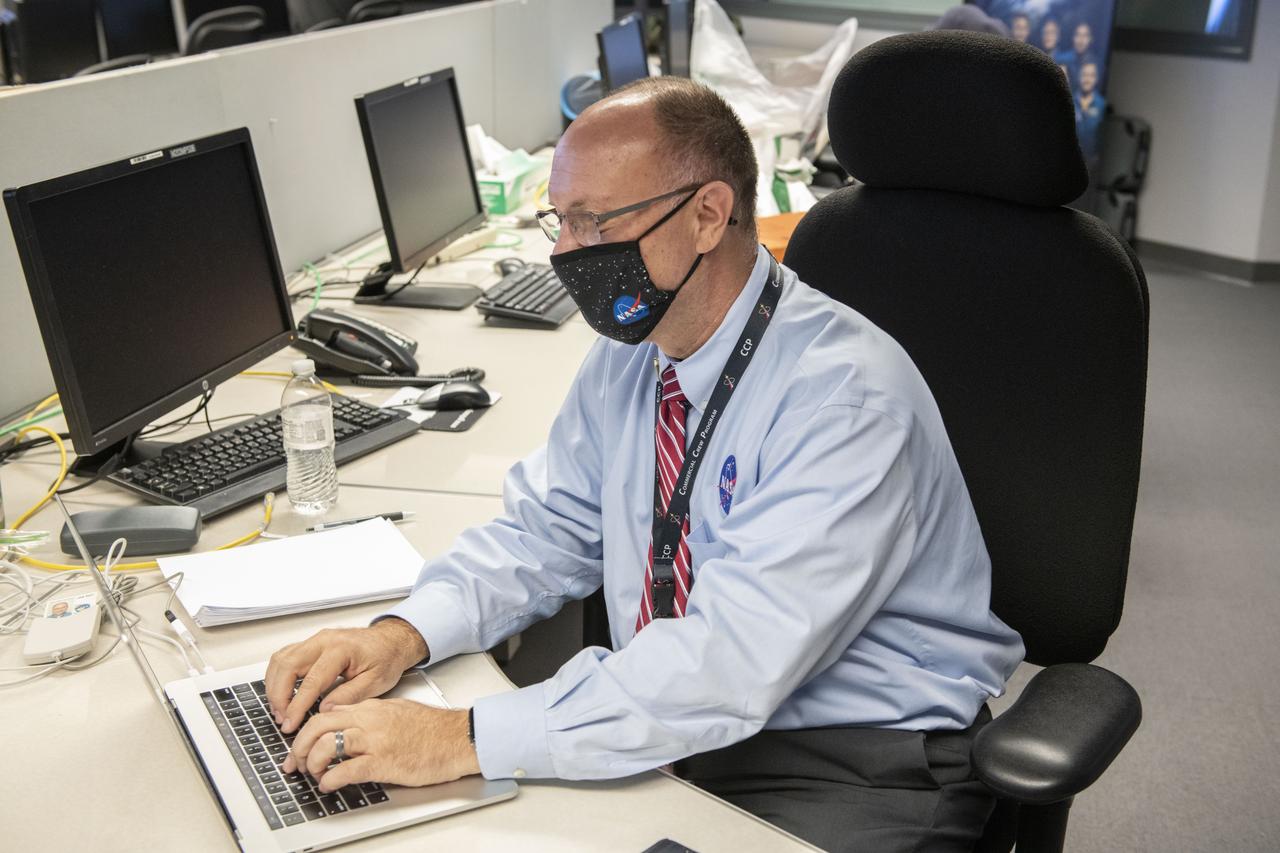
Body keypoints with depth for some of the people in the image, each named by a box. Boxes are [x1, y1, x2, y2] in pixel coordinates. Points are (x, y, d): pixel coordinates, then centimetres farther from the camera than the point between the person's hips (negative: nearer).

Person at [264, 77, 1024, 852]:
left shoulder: (847, 396, -24)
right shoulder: (629, 352, 0)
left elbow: (731, 663, -30)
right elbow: (546, 529, 8)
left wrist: (465, 740, -30)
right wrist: (404, 635, -10)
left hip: (855, 765, -5)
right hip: (663, 728, 6)